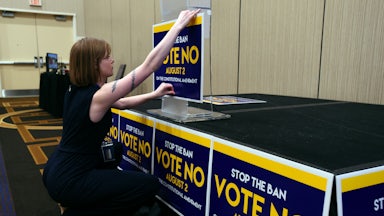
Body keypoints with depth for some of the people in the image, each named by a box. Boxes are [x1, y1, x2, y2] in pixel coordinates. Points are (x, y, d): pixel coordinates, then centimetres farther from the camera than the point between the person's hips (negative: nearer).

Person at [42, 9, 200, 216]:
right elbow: (148, 65, -23)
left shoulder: (77, 90, 3)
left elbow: (121, 103, 15)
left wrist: (155, 94, 12)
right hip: (68, 181, -9)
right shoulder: (98, 96, -23)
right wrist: (179, 25, -18)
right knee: (150, 185, -4)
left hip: (58, 171, 9)